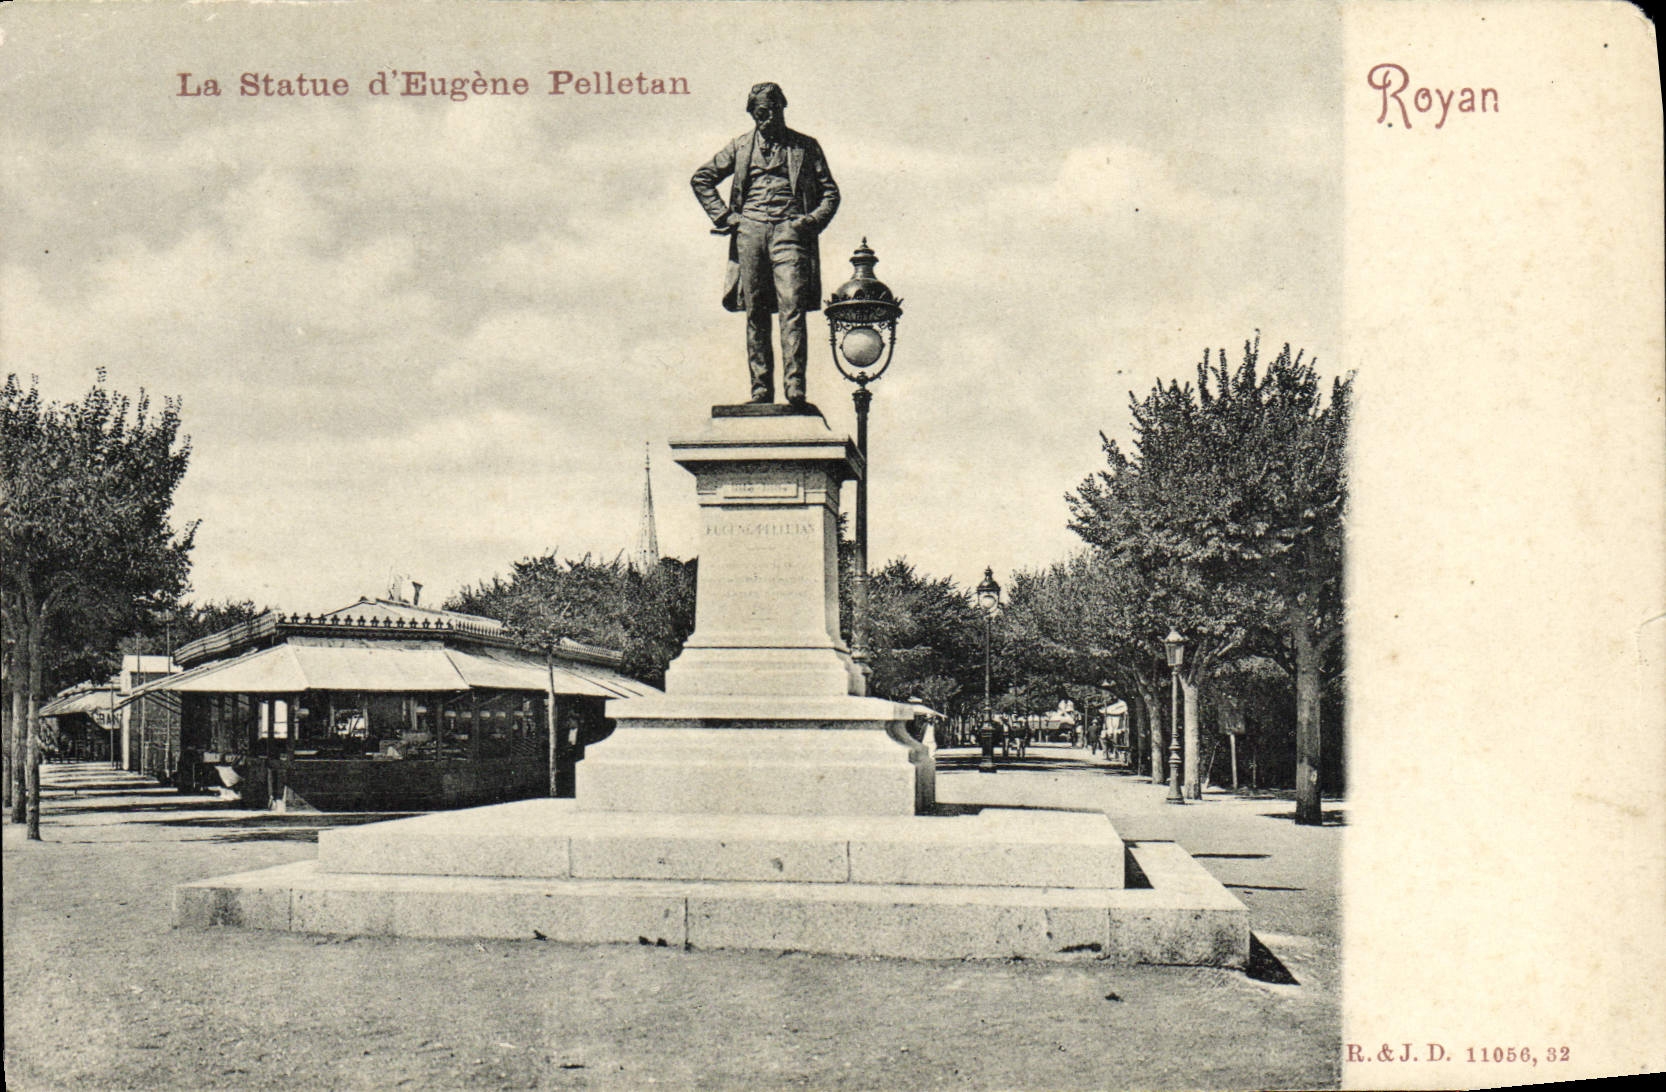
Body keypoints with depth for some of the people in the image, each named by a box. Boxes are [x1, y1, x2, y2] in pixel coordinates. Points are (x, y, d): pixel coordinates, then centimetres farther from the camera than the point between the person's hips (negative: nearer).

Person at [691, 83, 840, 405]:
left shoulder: (805, 147, 14)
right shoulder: (741, 146, 17)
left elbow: (830, 191, 15)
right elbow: (701, 179, 20)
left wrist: (813, 220, -2)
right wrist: (724, 216, 8)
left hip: (789, 230, -2)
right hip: (750, 230, 2)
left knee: (792, 308, -15)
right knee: (755, 313, 0)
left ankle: (795, 386, -20)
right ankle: (761, 388, 2)